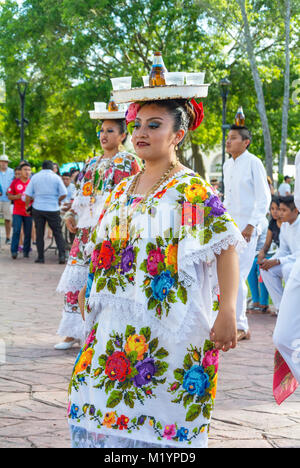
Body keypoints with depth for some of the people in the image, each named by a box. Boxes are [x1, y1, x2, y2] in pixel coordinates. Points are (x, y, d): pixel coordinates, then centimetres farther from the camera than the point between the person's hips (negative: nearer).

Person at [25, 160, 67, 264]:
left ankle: (40, 257, 7)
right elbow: (64, 194, -5)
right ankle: (62, 255, -6)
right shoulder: (56, 177, -1)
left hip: (38, 208, 1)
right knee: (58, 233, 5)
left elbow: (28, 195, 1)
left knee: (39, 234, 7)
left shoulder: (35, 177, 3)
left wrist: (27, 205, 15)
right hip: (53, 209, -1)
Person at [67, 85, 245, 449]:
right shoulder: (122, 190, 14)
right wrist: (89, 289, 17)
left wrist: (227, 312, -20)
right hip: (118, 322, 6)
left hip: (169, 323, -6)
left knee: (160, 414, -4)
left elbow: (227, 247, -12)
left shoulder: (192, 189, -6)